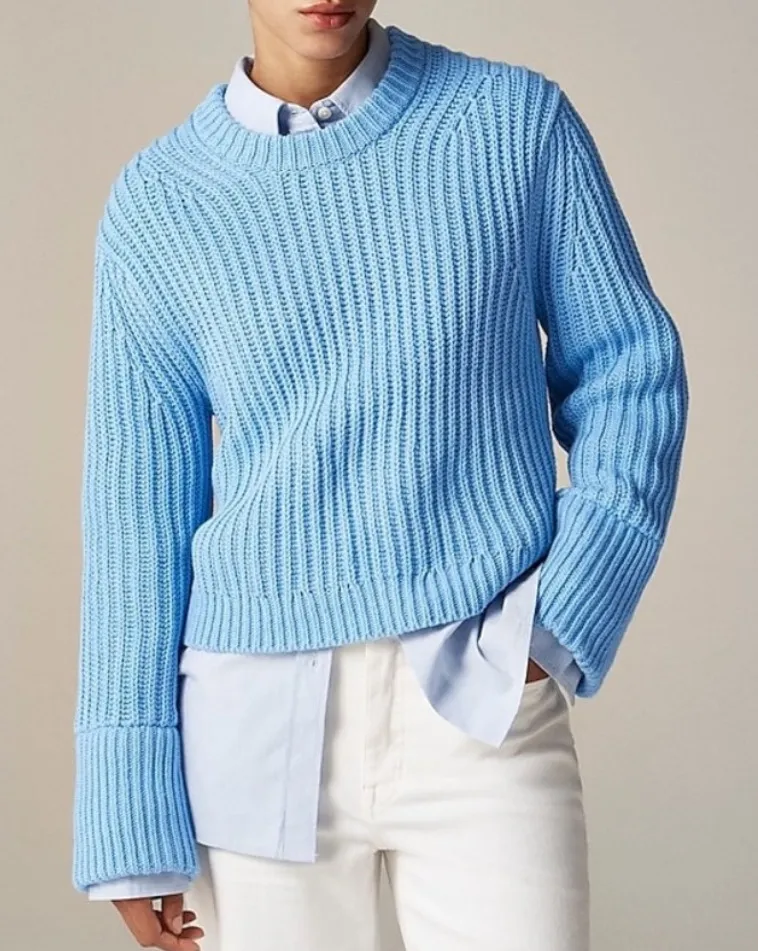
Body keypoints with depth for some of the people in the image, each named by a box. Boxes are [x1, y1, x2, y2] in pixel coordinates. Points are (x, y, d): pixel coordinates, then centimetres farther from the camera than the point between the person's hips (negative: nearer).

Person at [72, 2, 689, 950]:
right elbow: (137, 509, 4)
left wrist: (562, 625, -7)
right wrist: (131, 818, 2)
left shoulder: (519, 123, 1)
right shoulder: (155, 204, 3)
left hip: (484, 702, -1)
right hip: (256, 724, 1)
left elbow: (631, 370, 6)